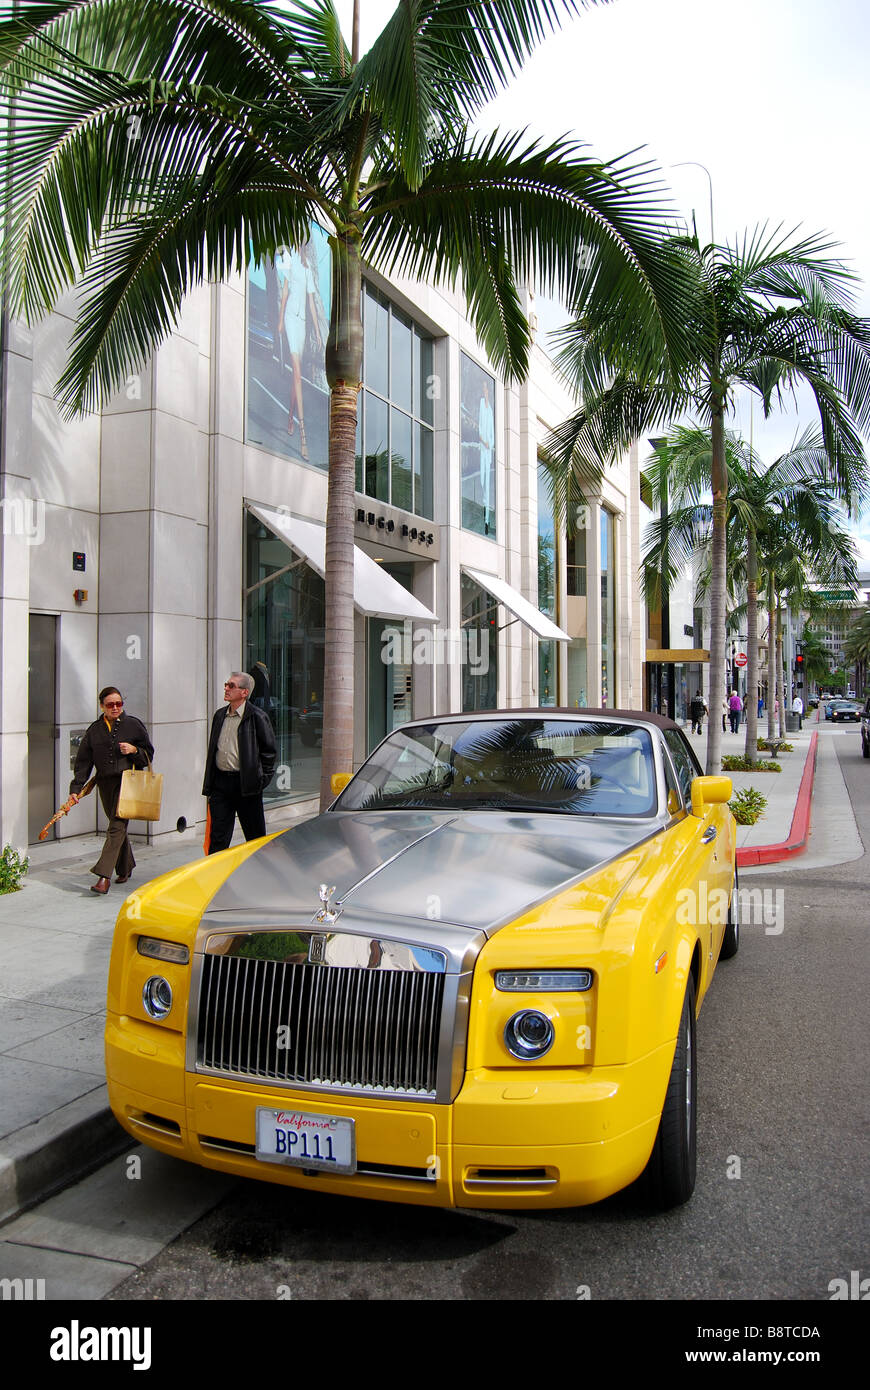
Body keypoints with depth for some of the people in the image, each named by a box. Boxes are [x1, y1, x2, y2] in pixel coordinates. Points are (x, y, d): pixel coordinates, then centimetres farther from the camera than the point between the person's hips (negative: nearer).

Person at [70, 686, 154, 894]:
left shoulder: (134, 725, 4)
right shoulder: (94, 729, 10)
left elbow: (148, 755, 9)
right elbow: (83, 761, 9)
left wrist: (134, 750, -12)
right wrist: (76, 788, 0)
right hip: (105, 783, 4)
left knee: (117, 826, -14)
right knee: (117, 826, 12)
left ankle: (104, 877, -19)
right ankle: (126, 867, 31)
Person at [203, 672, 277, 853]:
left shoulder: (257, 717, -7)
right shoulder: (220, 715, 12)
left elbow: (269, 751, -4)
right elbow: (213, 749, 18)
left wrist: (261, 780, -8)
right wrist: (209, 785, 12)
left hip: (246, 784, -5)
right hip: (220, 782, 5)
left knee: (255, 835, 7)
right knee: (218, 835, 3)